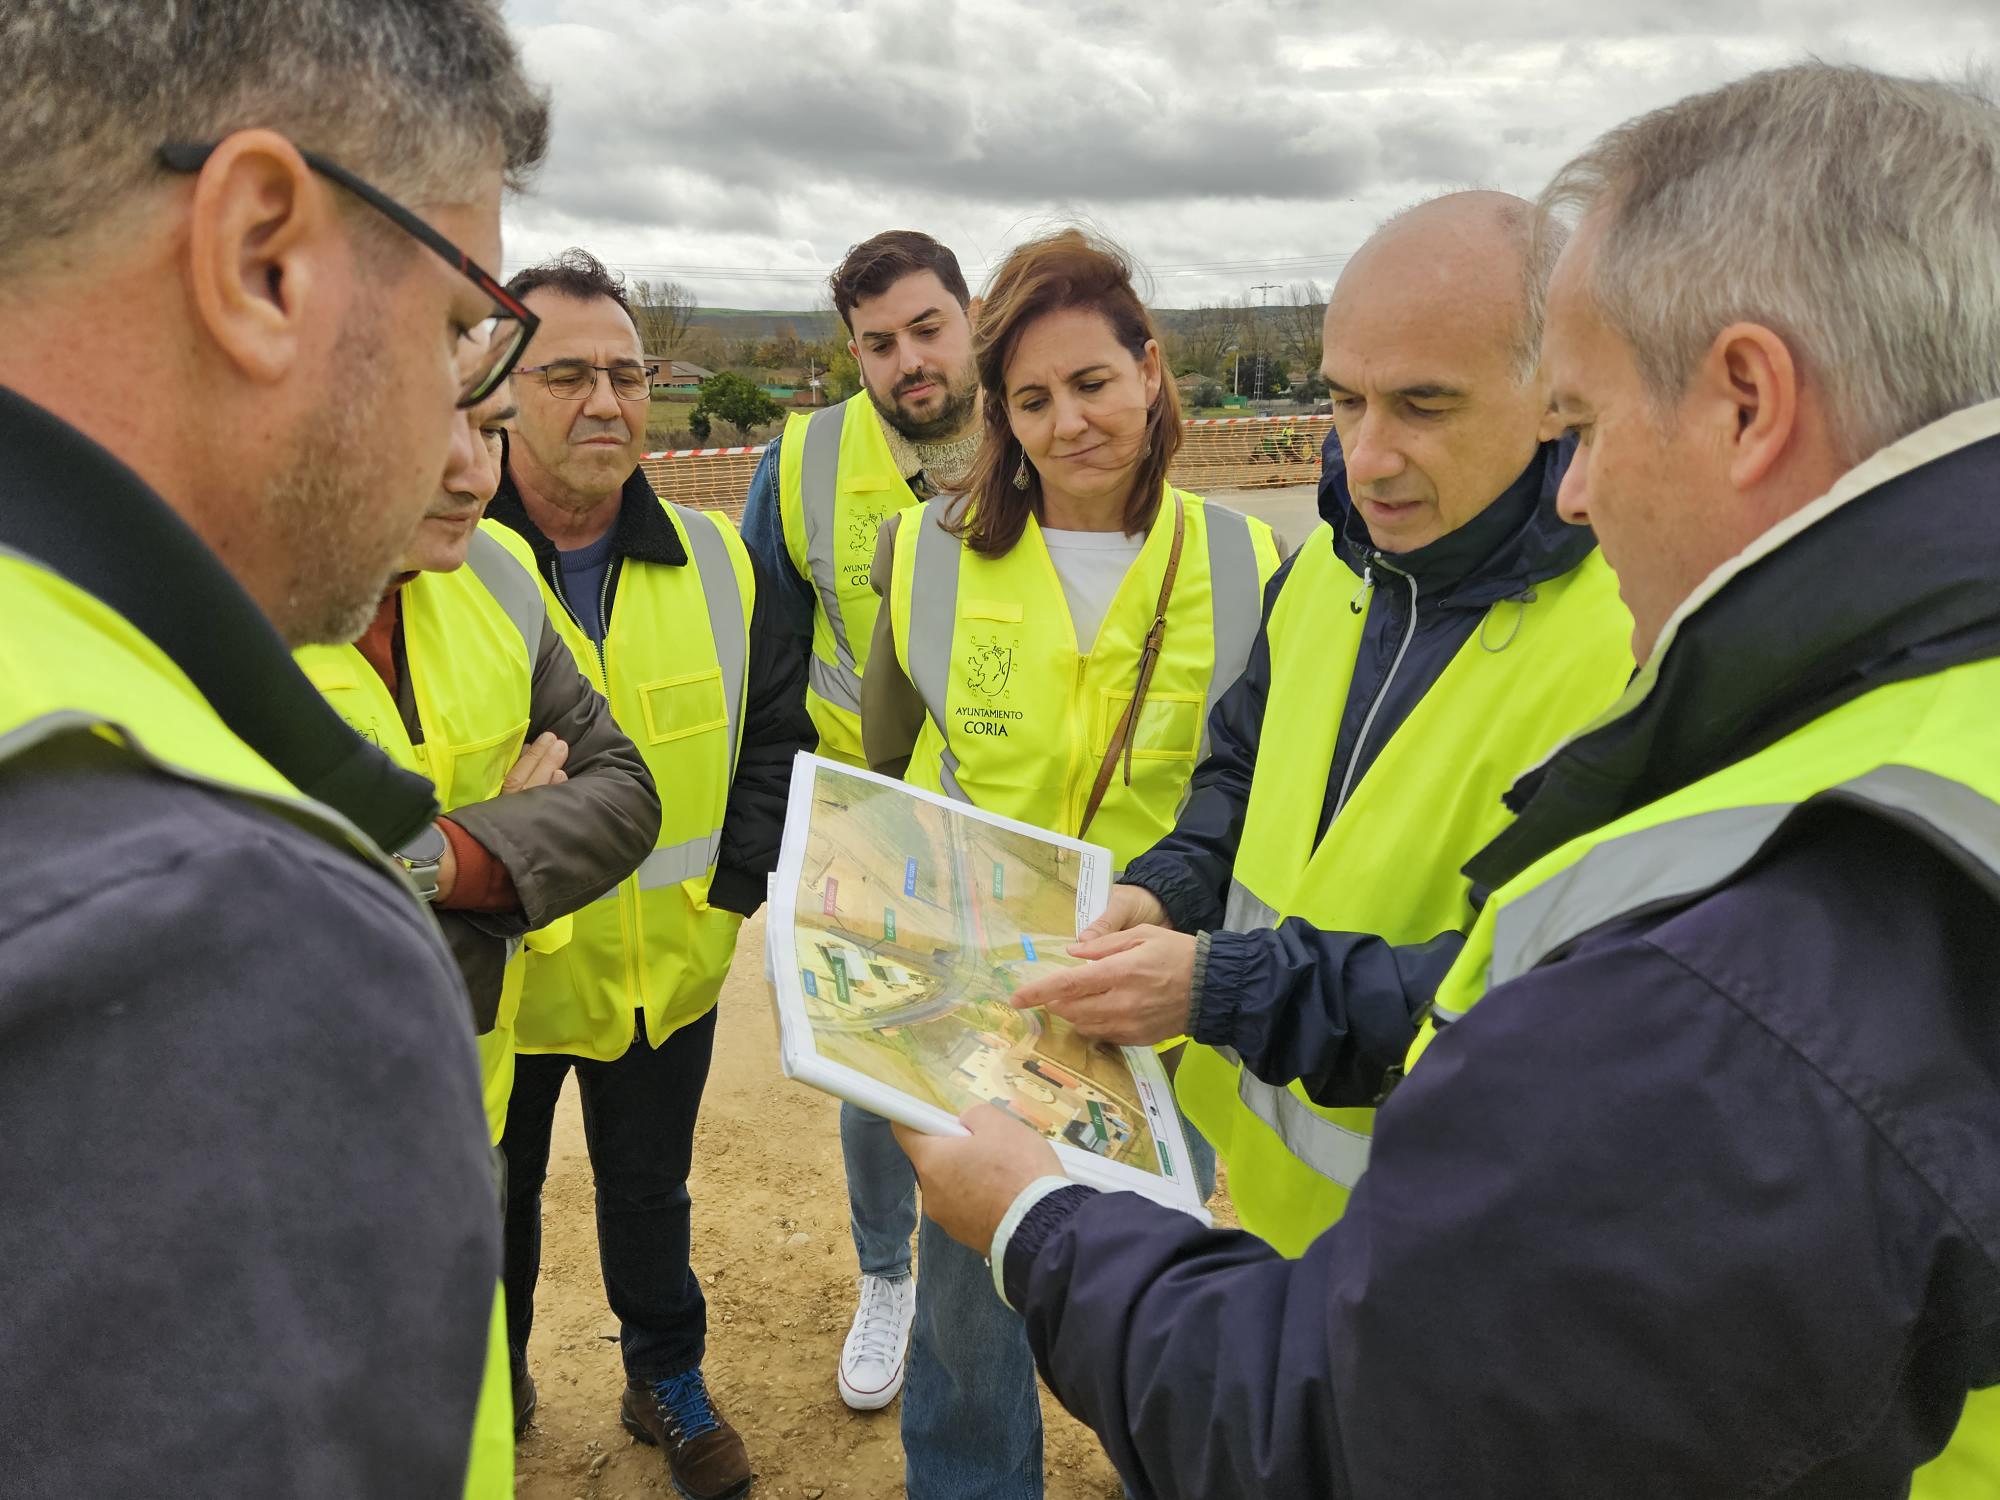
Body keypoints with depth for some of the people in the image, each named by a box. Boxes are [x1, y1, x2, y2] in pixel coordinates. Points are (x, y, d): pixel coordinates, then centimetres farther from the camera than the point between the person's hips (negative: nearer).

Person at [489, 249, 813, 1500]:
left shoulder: (715, 561, -3)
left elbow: (775, 731, 4)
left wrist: (734, 883, -4)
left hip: (668, 970, 3)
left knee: (650, 1193, 23)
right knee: (489, 1202, 22)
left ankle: (668, 1378, 47)